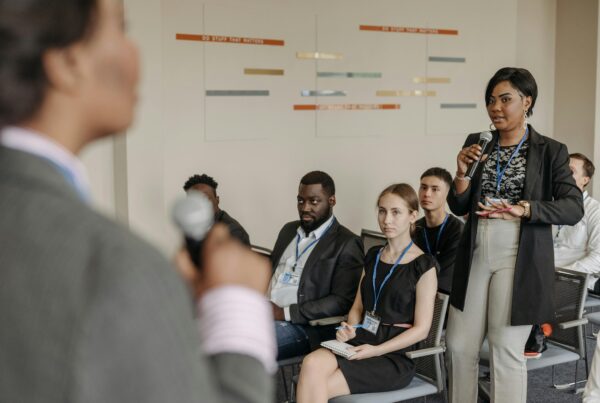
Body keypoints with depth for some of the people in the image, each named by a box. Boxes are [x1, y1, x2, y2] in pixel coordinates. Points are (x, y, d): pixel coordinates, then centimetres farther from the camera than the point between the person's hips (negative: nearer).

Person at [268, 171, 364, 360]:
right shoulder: (289, 230, 20)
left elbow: (342, 301, -12)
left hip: (304, 327, -7)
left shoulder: (346, 244, -5)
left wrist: (285, 313, -17)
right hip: (262, 313, 7)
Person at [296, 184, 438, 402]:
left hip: (395, 355, -5)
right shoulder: (373, 256, 14)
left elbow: (421, 329, -7)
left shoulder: (423, 266, -5)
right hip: (361, 341, 5)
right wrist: (350, 330, -5)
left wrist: (376, 350, -17)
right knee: (312, 363, -28)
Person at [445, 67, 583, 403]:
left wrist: (524, 209, -24)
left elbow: (574, 209, -11)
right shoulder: (476, 144, 6)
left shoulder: (551, 151, -4)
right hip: (476, 256, 4)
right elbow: (459, 207, 6)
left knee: (507, 349, 1)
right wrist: (462, 173, -12)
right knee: (459, 346, 9)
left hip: (519, 261, -4)